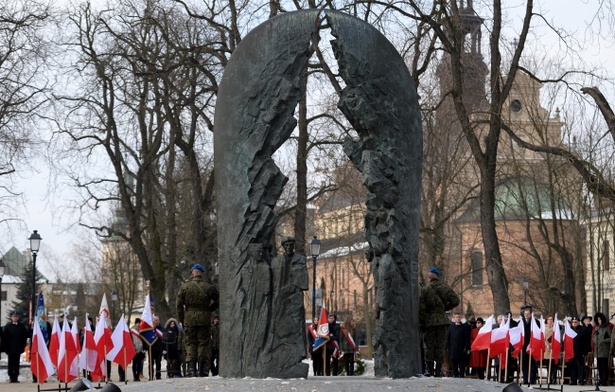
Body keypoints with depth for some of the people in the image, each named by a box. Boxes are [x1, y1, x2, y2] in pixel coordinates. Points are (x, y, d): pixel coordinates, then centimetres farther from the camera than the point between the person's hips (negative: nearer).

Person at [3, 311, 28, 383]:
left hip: (18, 348, 1)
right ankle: (11, 377, 6)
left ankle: (15, 377, 7)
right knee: (11, 363, 3)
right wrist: (5, 348, -7)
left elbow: (25, 337, 5)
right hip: (10, 348, -1)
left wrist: (23, 346, -3)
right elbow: (4, 337, -1)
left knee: (16, 363, 4)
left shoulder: (22, 326, 4)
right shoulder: (8, 326, 1)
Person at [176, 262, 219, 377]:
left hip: (189, 319, 0)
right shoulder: (209, 287, 1)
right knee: (203, 343, 4)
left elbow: (178, 304, 2)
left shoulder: (185, 287, 2)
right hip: (205, 319, 0)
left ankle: (191, 368, -2)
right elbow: (218, 301, 7)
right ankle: (202, 369, 3)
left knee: (190, 343, 6)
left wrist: (181, 320, 10)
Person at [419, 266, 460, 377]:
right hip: (442, 321, 2)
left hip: (429, 321, -2)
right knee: (440, 345, 5)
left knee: (429, 344, 5)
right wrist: (445, 308, 11)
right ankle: (438, 369, 3)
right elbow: (455, 300, -3)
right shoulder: (445, 288, 2)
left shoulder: (425, 290, -4)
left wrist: (421, 324, 0)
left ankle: (429, 368, 1)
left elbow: (421, 309, -5)